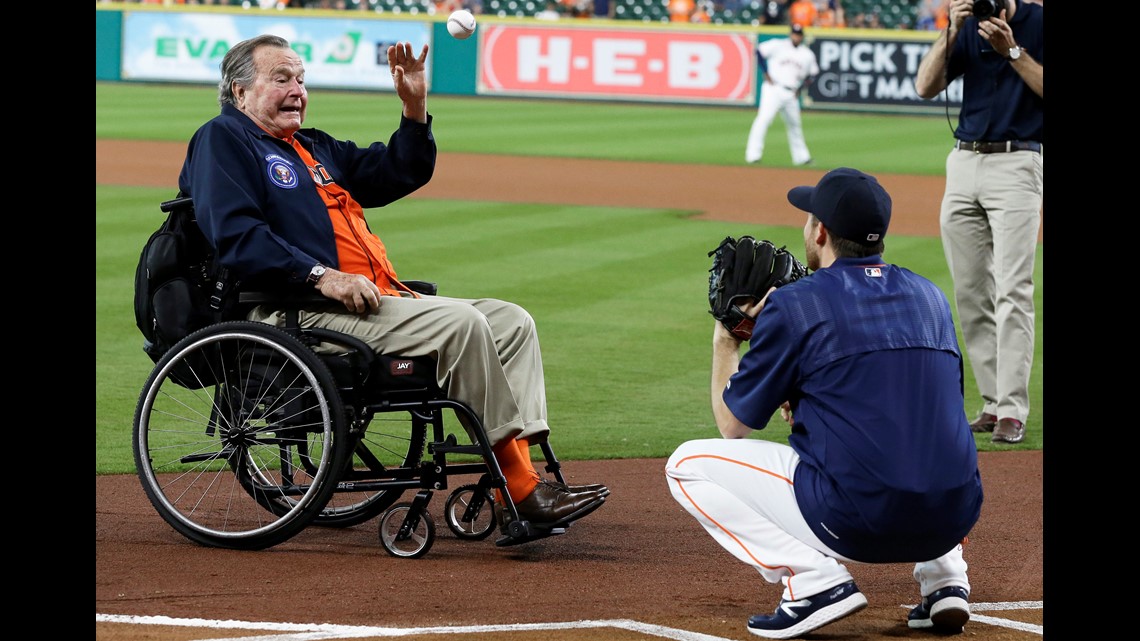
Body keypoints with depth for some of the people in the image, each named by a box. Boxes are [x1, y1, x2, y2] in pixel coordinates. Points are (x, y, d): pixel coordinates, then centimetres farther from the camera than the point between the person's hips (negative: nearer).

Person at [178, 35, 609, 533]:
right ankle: (519, 488, -24)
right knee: (461, 323, -25)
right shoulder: (223, 141, 2)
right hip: (299, 313, -10)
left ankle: (526, 469, -20)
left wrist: (415, 108, 16)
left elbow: (400, 173, 34)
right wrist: (321, 276, -22)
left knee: (511, 321, -3)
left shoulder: (315, 149, 30)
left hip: (379, 299, 10)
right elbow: (236, 236, -14)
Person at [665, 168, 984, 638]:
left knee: (687, 465, 9)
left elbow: (733, 425, 8)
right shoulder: (929, 296, 16)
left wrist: (725, 342, 23)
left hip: (856, 524, -6)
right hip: (951, 522, 6)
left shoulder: (793, 305, -2)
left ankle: (816, 581, -5)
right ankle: (943, 578, 16)